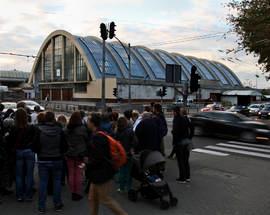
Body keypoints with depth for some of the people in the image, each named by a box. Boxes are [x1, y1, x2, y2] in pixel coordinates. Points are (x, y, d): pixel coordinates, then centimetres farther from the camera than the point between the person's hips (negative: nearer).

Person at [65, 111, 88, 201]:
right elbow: (87, 141, -1)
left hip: (69, 154, 3)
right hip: (80, 154, -3)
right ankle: (78, 193, 7)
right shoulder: (83, 129, -9)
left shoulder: (67, 129, 0)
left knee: (71, 174, 10)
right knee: (79, 174, 3)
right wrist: (86, 154, 10)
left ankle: (73, 192, 18)